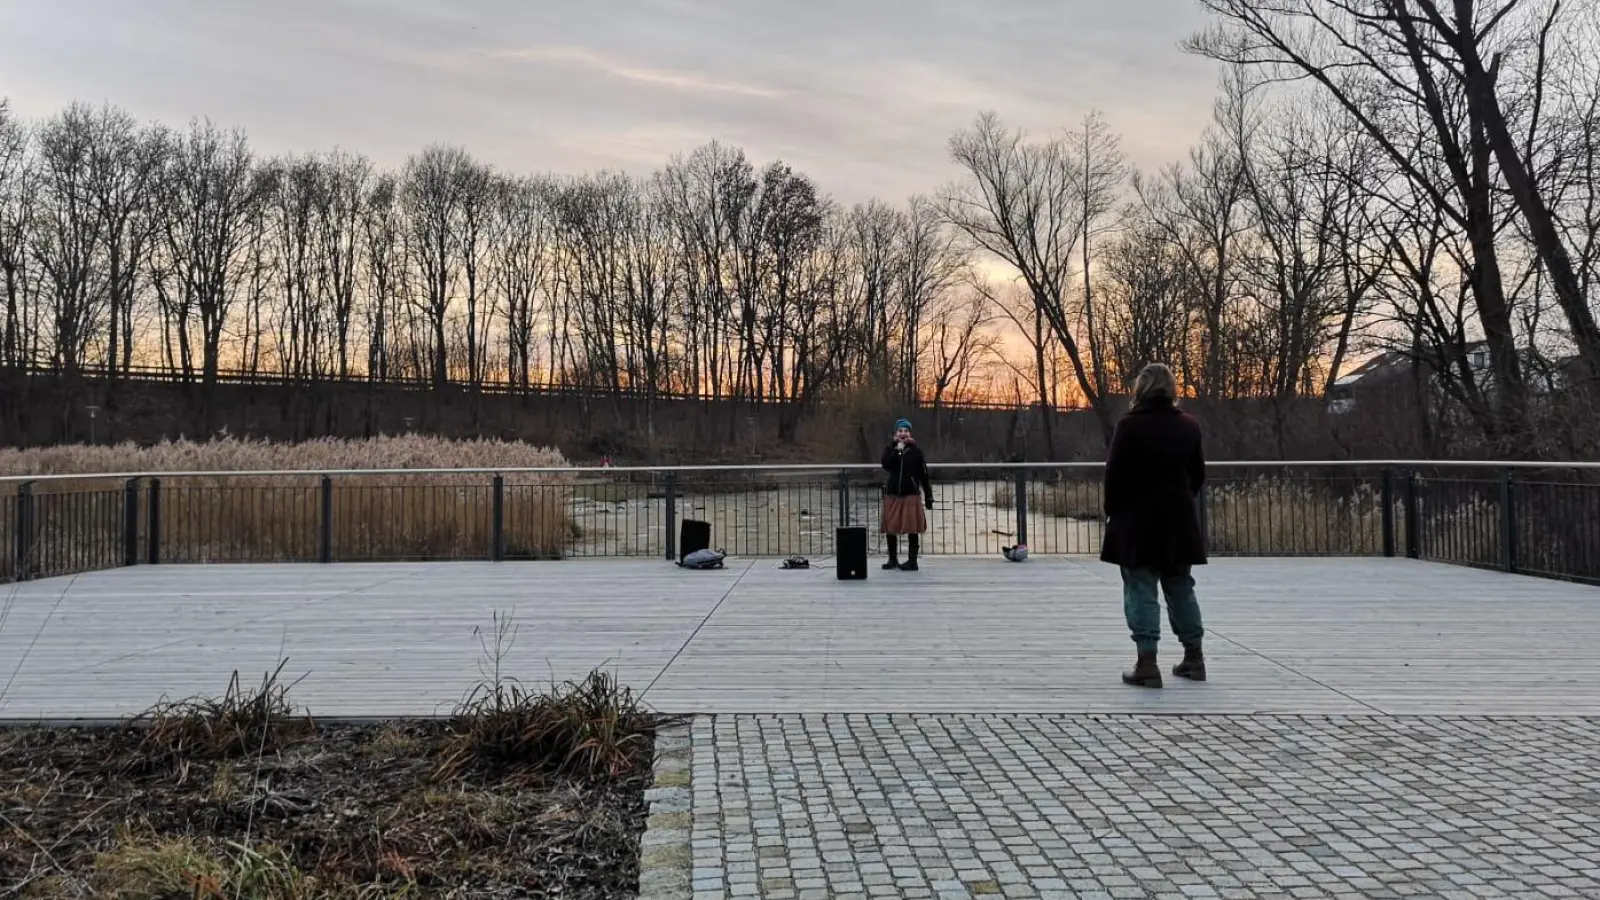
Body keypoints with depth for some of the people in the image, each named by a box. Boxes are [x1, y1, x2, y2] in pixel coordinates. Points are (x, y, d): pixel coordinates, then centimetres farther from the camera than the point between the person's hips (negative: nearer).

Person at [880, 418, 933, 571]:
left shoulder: (915, 450, 1)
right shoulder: (890, 449, 7)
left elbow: (924, 475, 1)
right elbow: (886, 465, -13)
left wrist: (928, 497, -1)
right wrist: (896, 448, -18)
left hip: (911, 494, -3)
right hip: (892, 493, 3)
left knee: (912, 529, -3)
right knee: (890, 528, 7)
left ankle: (912, 561, 3)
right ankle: (893, 559, 22)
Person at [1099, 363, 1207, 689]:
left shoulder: (1129, 425, -11)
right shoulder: (1189, 426, 3)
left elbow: (1114, 474, -10)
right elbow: (1198, 475, 8)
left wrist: (1112, 511, 1)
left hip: (1137, 518, -4)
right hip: (1179, 519, 4)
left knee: (1141, 591, -1)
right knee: (1181, 589, 16)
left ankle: (1147, 663, -5)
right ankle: (1194, 658, 24)